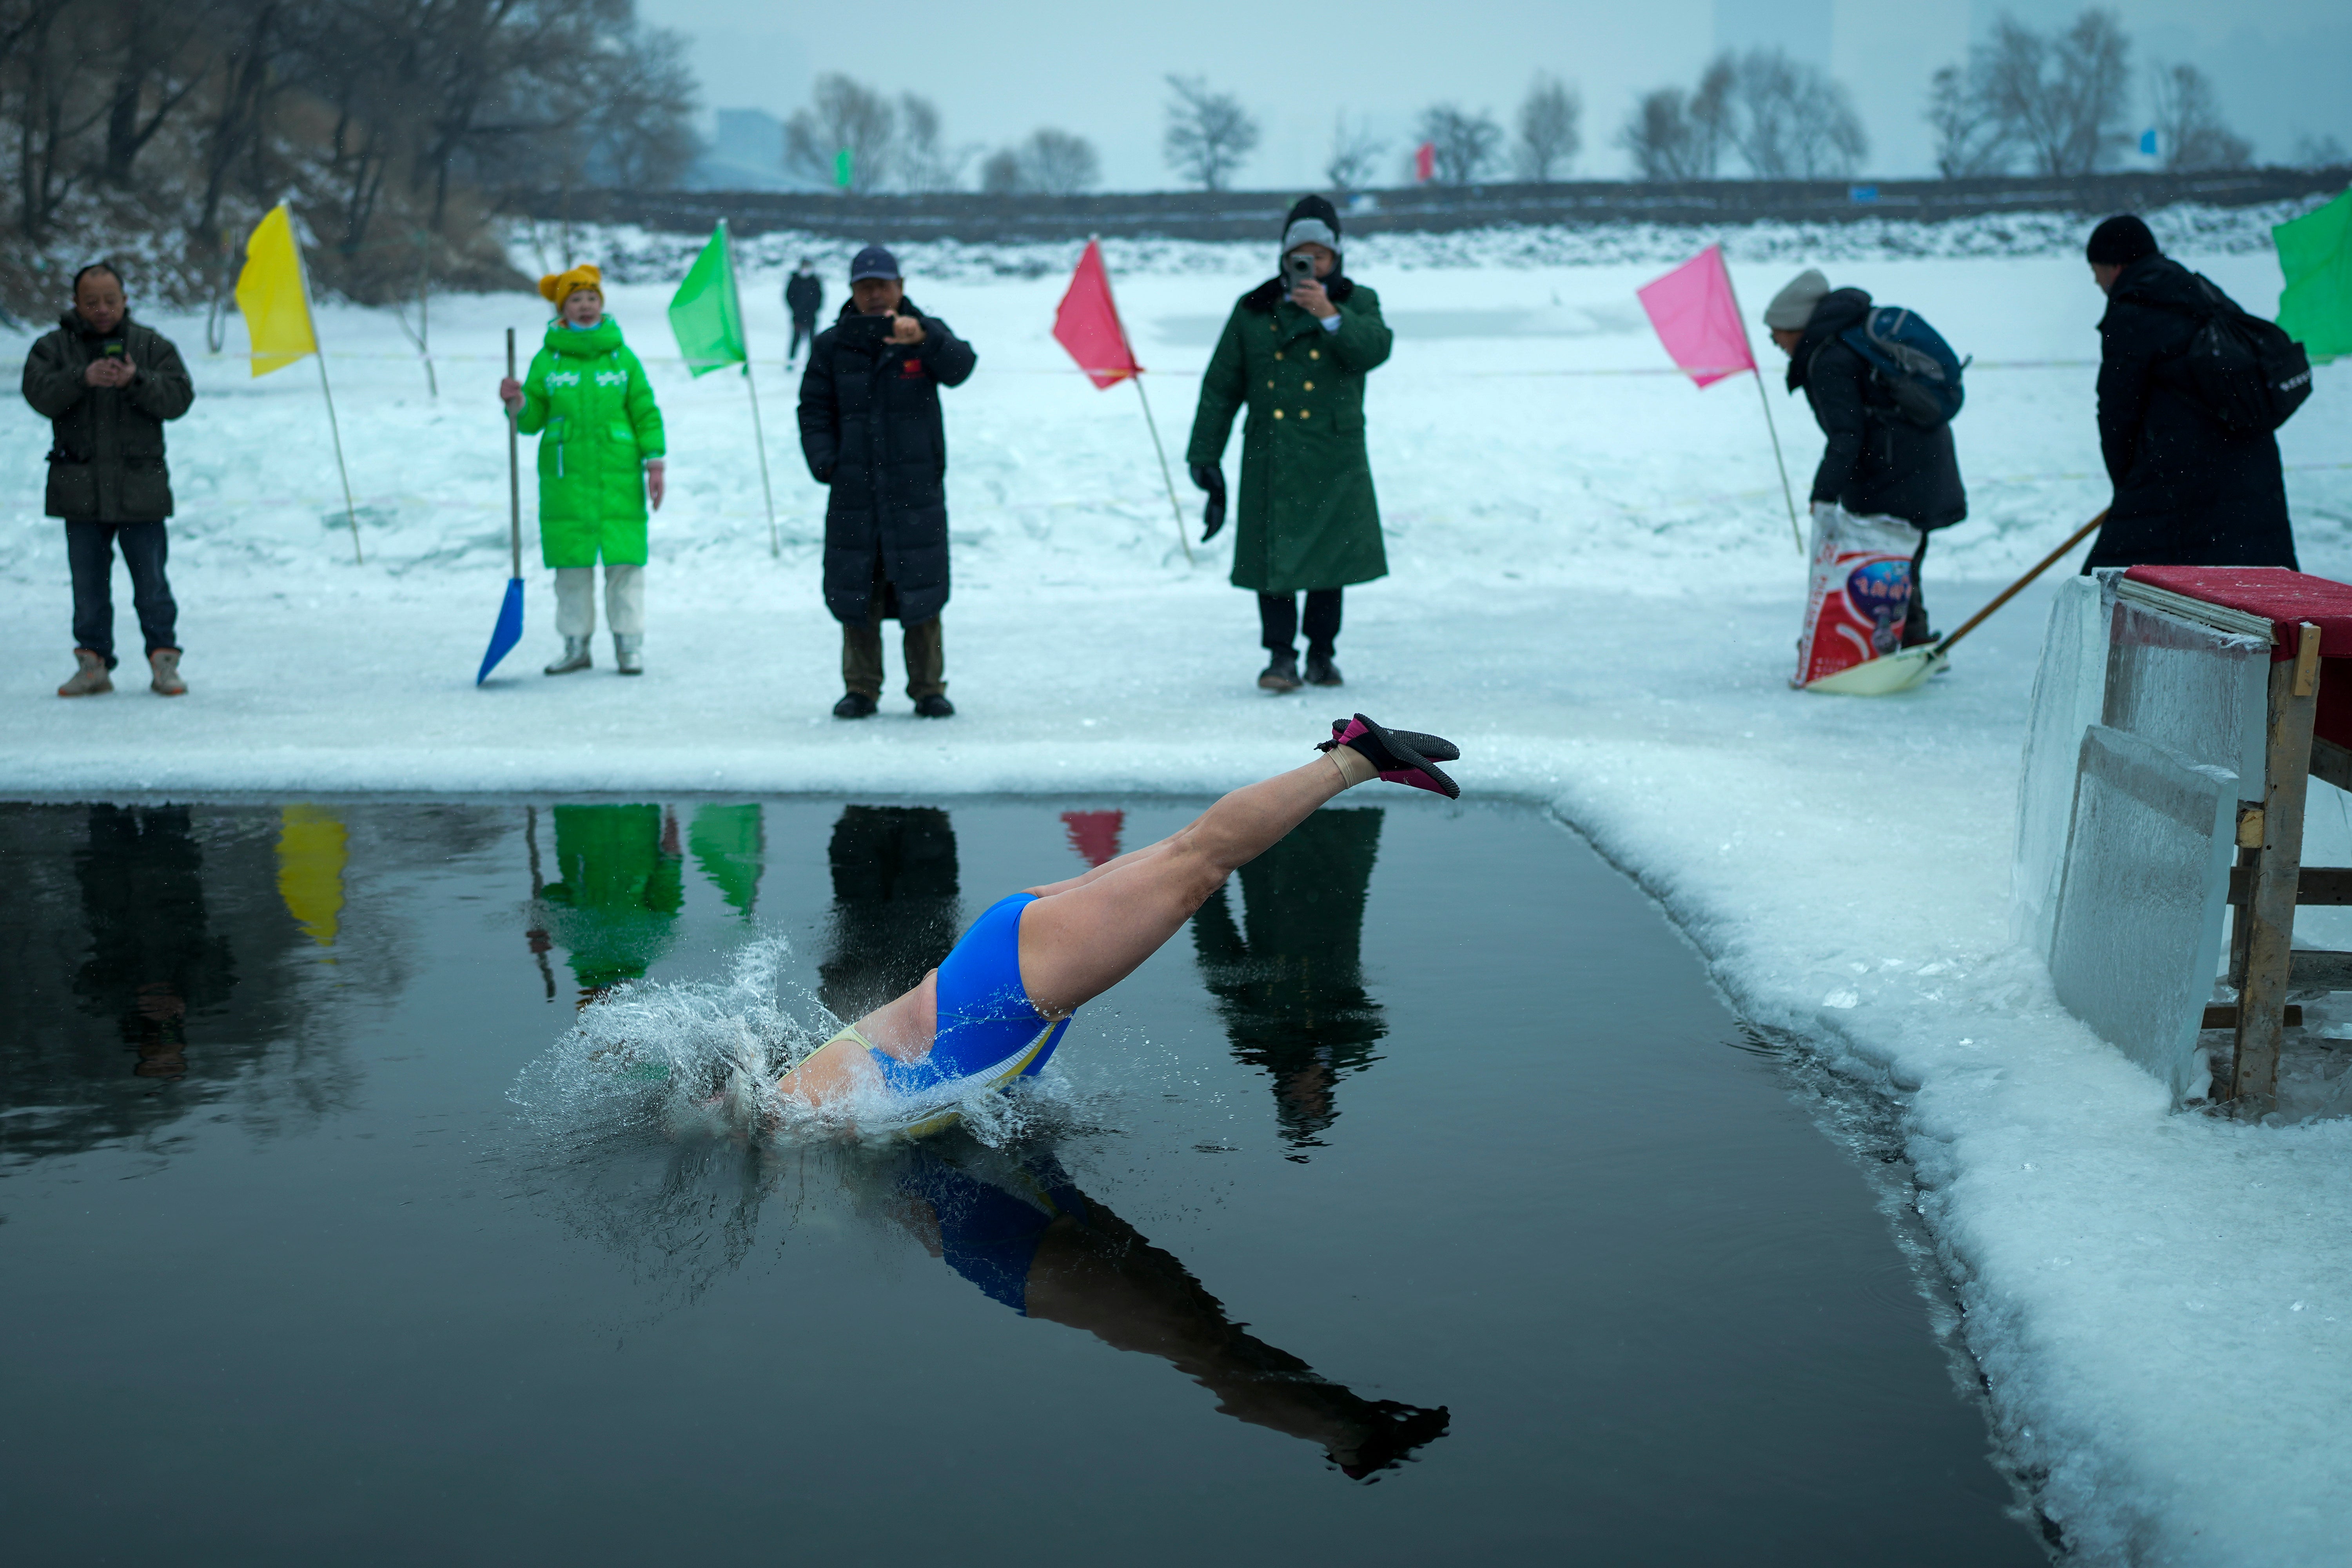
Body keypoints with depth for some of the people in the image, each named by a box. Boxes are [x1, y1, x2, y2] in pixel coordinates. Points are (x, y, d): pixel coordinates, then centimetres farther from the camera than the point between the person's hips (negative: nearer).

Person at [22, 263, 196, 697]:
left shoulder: (152, 346, 6)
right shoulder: (53, 348, 7)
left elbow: (179, 397, -4)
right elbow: (39, 393, -9)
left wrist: (137, 382, -21)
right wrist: (82, 379, -26)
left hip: (140, 486, -1)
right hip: (80, 490, 1)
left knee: (151, 582, 0)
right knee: (88, 583, 7)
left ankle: (164, 661, 9)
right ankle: (93, 663, 15)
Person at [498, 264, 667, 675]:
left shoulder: (622, 356, 6)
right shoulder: (547, 360, 7)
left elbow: (646, 413, 8)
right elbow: (532, 420, 10)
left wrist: (654, 462, 1)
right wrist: (517, 404, -10)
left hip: (618, 475, -1)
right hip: (565, 474, 1)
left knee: (624, 559, -3)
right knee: (571, 560, 3)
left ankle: (629, 644, 6)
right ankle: (576, 644, 13)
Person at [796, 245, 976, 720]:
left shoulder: (929, 335, 2)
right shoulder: (832, 345, 8)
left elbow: (959, 368, -19)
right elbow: (814, 409, 11)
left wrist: (923, 337, -38)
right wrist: (823, 459, -6)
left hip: (916, 489, -2)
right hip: (853, 490, 2)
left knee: (920, 592, 0)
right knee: (853, 592, 2)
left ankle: (929, 689, 11)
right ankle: (861, 690, 13)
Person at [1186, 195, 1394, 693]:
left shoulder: (1357, 303, 6)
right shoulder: (1254, 311, 7)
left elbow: (1374, 349, -16)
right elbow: (1221, 387, 9)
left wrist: (1329, 315, -29)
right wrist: (1205, 455, 5)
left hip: (1334, 458, 0)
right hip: (1269, 456, 0)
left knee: (1327, 554, 7)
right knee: (1273, 554, -6)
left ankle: (1321, 652, 22)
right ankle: (1281, 655, 0)